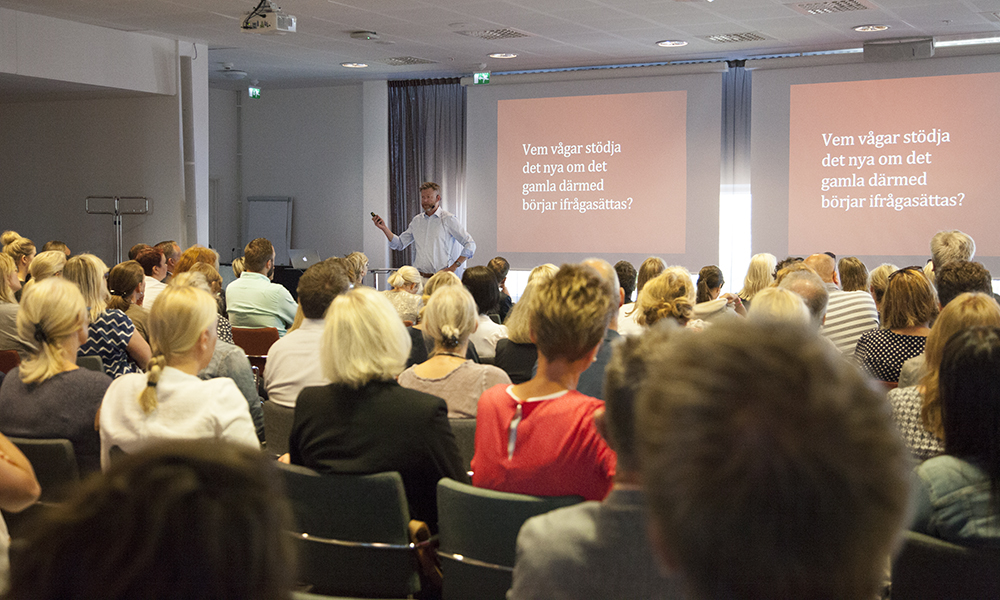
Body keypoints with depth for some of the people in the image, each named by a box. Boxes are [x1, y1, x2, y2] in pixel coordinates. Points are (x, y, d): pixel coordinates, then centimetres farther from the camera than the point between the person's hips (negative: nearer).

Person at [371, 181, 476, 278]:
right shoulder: (416, 220, 16)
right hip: (419, 277, 4)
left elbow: (470, 245, -3)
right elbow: (399, 244, 22)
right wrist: (384, 228, 8)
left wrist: (453, 267, -10)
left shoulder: (448, 219, -1)